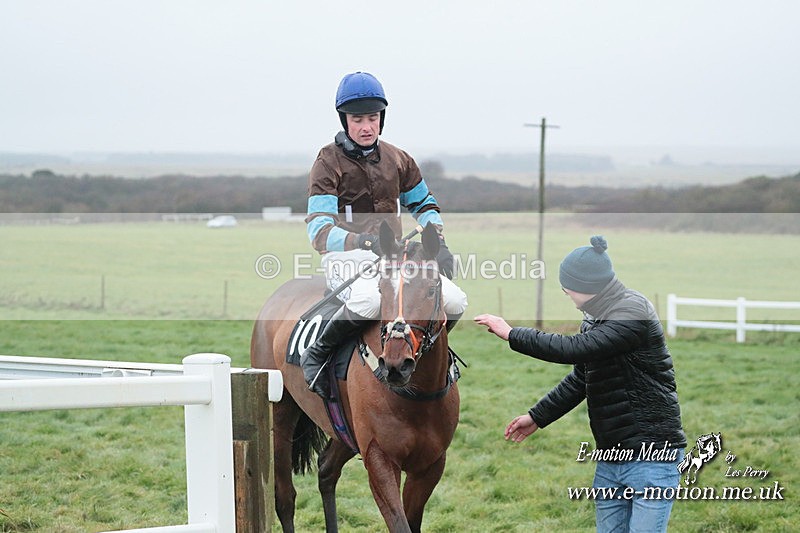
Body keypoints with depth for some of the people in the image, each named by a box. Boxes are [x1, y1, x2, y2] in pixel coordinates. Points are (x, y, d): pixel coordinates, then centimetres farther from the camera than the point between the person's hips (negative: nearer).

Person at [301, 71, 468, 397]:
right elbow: (319, 231, -16)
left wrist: (438, 241, 6)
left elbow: (424, 204, 27)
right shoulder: (329, 163, -6)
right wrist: (367, 242, -34)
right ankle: (316, 355, -16)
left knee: (454, 302, -17)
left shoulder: (397, 160, 12)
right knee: (369, 301, -40)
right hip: (346, 257, -5)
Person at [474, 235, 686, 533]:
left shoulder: (634, 313, -18)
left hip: (651, 457, -9)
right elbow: (579, 380, 22)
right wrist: (537, 417, 19)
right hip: (609, 459, 9)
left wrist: (511, 334, -17)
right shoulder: (594, 318, 11)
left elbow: (572, 349, -26)